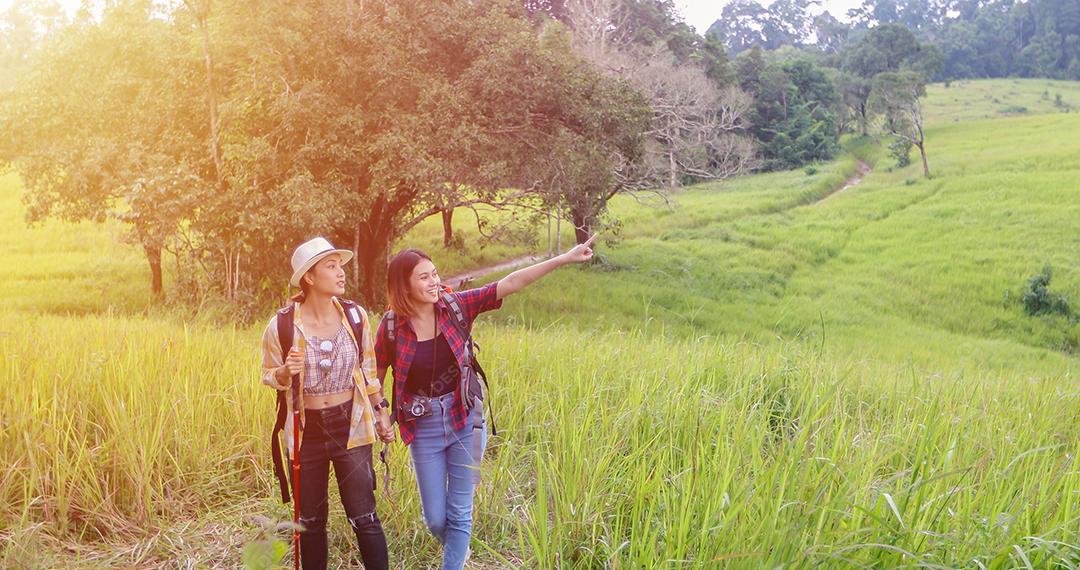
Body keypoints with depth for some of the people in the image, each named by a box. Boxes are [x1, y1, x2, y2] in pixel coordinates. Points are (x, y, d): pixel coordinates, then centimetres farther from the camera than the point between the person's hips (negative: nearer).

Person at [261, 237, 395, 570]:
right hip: (306, 432, 0)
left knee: (363, 517, 1)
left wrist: (380, 410, 11)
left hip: (350, 427, 0)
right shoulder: (281, 325, -13)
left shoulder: (355, 316, -6)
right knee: (311, 521, 13)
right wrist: (286, 373, -21)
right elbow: (268, 376, 1)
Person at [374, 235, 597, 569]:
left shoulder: (456, 306, -9)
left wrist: (566, 259, -16)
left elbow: (510, 284, -13)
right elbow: (375, 379, -1)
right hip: (424, 430, 0)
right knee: (435, 520, 11)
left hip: (465, 421, 0)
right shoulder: (391, 326, -11)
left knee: (460, 515, 7)